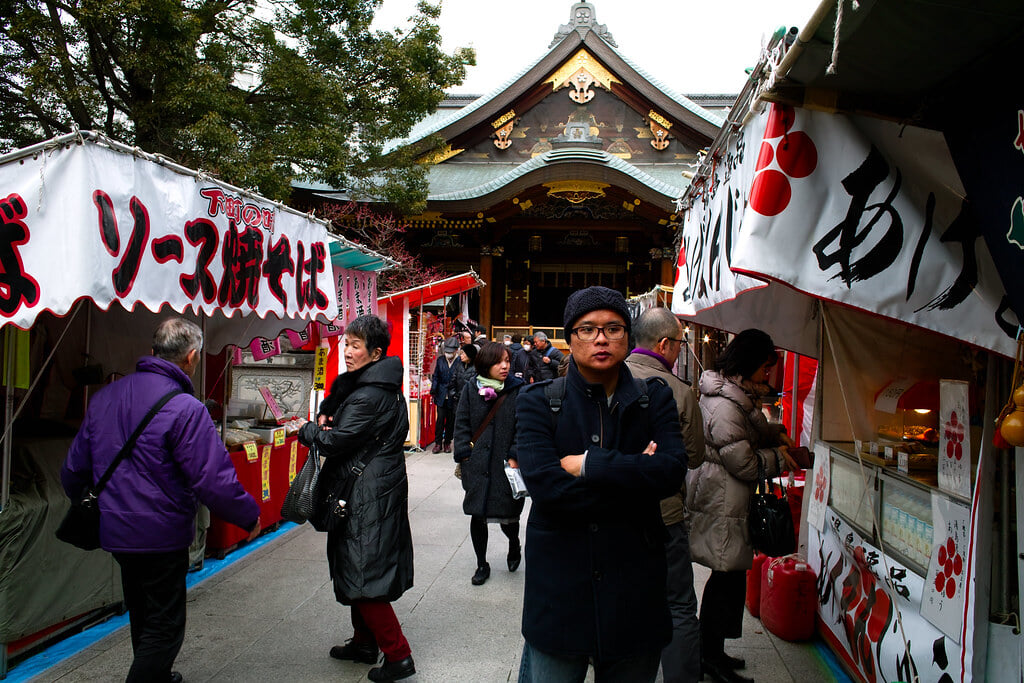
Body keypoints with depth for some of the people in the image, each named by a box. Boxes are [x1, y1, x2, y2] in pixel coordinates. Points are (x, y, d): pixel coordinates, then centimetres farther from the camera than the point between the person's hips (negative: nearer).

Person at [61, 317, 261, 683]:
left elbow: (74, 470, 12)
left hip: (114, 530, 8)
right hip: (160, 536, -8)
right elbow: (214, 481, -23)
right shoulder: (185, 409, -22)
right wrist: (249, 516, -7)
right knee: (164, 626, 6)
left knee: (142, 616, 26)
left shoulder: (104, 397, 3)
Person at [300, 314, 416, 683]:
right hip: (379, 488, 10)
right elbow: (334, 412, 21)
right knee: (357, 569, 20)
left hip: (368, 495, -10)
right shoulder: (382, 387, 10)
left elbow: (335, 442, -21)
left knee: (363, 574, -3)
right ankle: (364, 642, 34)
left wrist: (307, 430, -2)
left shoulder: (369, 396, -22)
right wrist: (325, 421, -2)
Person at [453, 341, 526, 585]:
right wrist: (464, 455, -3)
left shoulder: (518, 390, -1)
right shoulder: (470, 390, 5)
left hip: (506, 465, -2)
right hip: (477, 465, 2)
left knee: (508, 517, 1)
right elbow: (462, 425, 6)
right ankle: (482, 565, 27)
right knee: (477, 517, 7)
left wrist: (515, 457, -10)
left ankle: (514, 545, 36)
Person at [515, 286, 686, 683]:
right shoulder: (539, 402, -2)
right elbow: (543, 483, -18)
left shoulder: (655, 398, 3)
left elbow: (672, 471, -13)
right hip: (559, 587, -1)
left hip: (634, 585, 2)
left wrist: (588, 465, -17)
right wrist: (635, 477, -15)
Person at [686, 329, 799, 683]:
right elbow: (742, 460, -18)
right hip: (721, 503, -11)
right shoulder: (724, 405, -22)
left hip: (730, 499, 11)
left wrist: (774, 432, 13)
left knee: (728, 575, 16)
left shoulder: (739, 394, 12)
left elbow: (752, 429, 31)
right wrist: (777, 458, -3)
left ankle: (711, 652, 28)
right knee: (729, 575, -2)